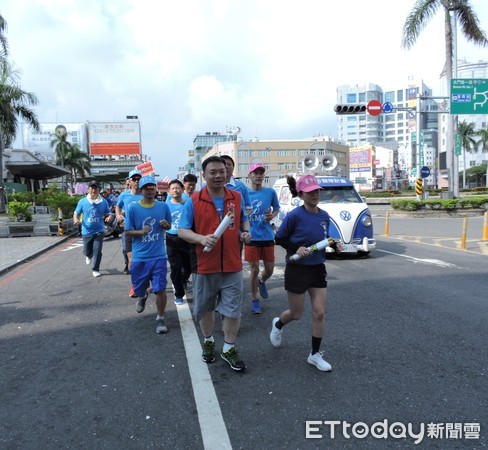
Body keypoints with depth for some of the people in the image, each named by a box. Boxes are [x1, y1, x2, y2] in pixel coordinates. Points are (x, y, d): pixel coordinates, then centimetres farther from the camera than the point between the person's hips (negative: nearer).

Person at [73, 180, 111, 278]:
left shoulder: (103, 202, -3)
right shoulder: (82, 201, -3)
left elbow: (108, 214, 5)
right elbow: (76, 213, 6)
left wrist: (108, 217, -18)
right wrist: (76, 220, -15)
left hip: (99, 231, -1)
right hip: (86, 231, 1)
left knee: (97, 251, -4)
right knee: (87, 251, 15)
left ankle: (95, 269, 11)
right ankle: (89, 256, 51)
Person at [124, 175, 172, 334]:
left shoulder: (163, 207, 0)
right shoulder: (133, 208, -5)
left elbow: (169, 226, 13)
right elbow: (127, 232, -2)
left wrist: (166, 224, -11)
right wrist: (141, 232, -21)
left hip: (158, 256, 0)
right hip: (139, 257, 0)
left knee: (160, 289, -4)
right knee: (139, 288, 16)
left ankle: (160, 319, 15)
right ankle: (142, 297, 53)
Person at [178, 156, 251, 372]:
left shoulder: (237, 197, 4)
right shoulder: (193, 201, -7)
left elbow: (243, 219, 21)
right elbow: (182, 231, -7)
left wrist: (245, 232, 0)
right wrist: (202, 239, -25)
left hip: (232, 266, 2)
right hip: (204, 266, -1)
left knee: (233, 309, 6)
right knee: (205, 308, 15)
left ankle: (229, 349, 24)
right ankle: (208, 341, 40)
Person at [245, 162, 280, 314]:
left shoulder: (270, 192, 1)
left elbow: (277, 208, 15)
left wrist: (272, 216, -8)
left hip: (267, 236, 2)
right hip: (252, 237, -2)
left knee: (269, 269, 9)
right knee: (254, 269, 1)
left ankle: (262, 282, 44)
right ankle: (254, 300, 18)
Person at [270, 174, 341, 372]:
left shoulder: (324, 216, 1)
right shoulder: (295, 215, -16)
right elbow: (279, 238, -8)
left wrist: (331, 243, -5)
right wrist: (297, 248, -22)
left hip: (318, 268, 5)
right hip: (297, 269, -5)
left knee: (319, 313, 4)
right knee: (296, 314, 10)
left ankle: (315, 354, 22)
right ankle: (278, 324, 45)